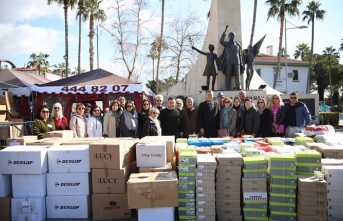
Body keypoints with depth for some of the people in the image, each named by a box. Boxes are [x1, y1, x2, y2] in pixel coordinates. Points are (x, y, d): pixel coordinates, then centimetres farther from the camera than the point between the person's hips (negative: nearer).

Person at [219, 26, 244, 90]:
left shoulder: (238, 45, 12)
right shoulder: (226, 44, 7)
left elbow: (240, 54, 13)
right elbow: (221, 41, -16)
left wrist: (241, 63, 7)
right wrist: (225, 31, -20)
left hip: (236, 62, 1)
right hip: (228, 62, -1)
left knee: (237, 74, -4)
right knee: (228, 75, -2)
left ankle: (238, 87, -2)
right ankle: (227, 88, -1)